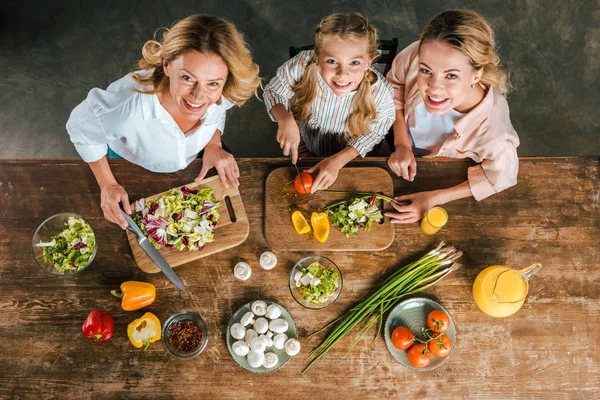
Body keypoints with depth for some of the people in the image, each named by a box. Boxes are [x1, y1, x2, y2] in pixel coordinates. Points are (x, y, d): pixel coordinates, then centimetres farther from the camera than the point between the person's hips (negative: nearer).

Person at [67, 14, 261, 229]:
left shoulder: (221, 94, -36)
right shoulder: (125, 104, -47)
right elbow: (81, 128, -23)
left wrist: (214, 144, -23)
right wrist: (107, 184, -21)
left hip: (195, 161, 2)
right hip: (130, 168, -2)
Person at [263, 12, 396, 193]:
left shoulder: (381, 94, -35)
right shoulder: (302, 66, -36)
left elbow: (371, 134, -15)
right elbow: (273, 91, -15)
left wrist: (338, 161, -27)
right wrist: (285, 120, -36)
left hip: (350, 157, 0)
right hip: (304, 147, 1)